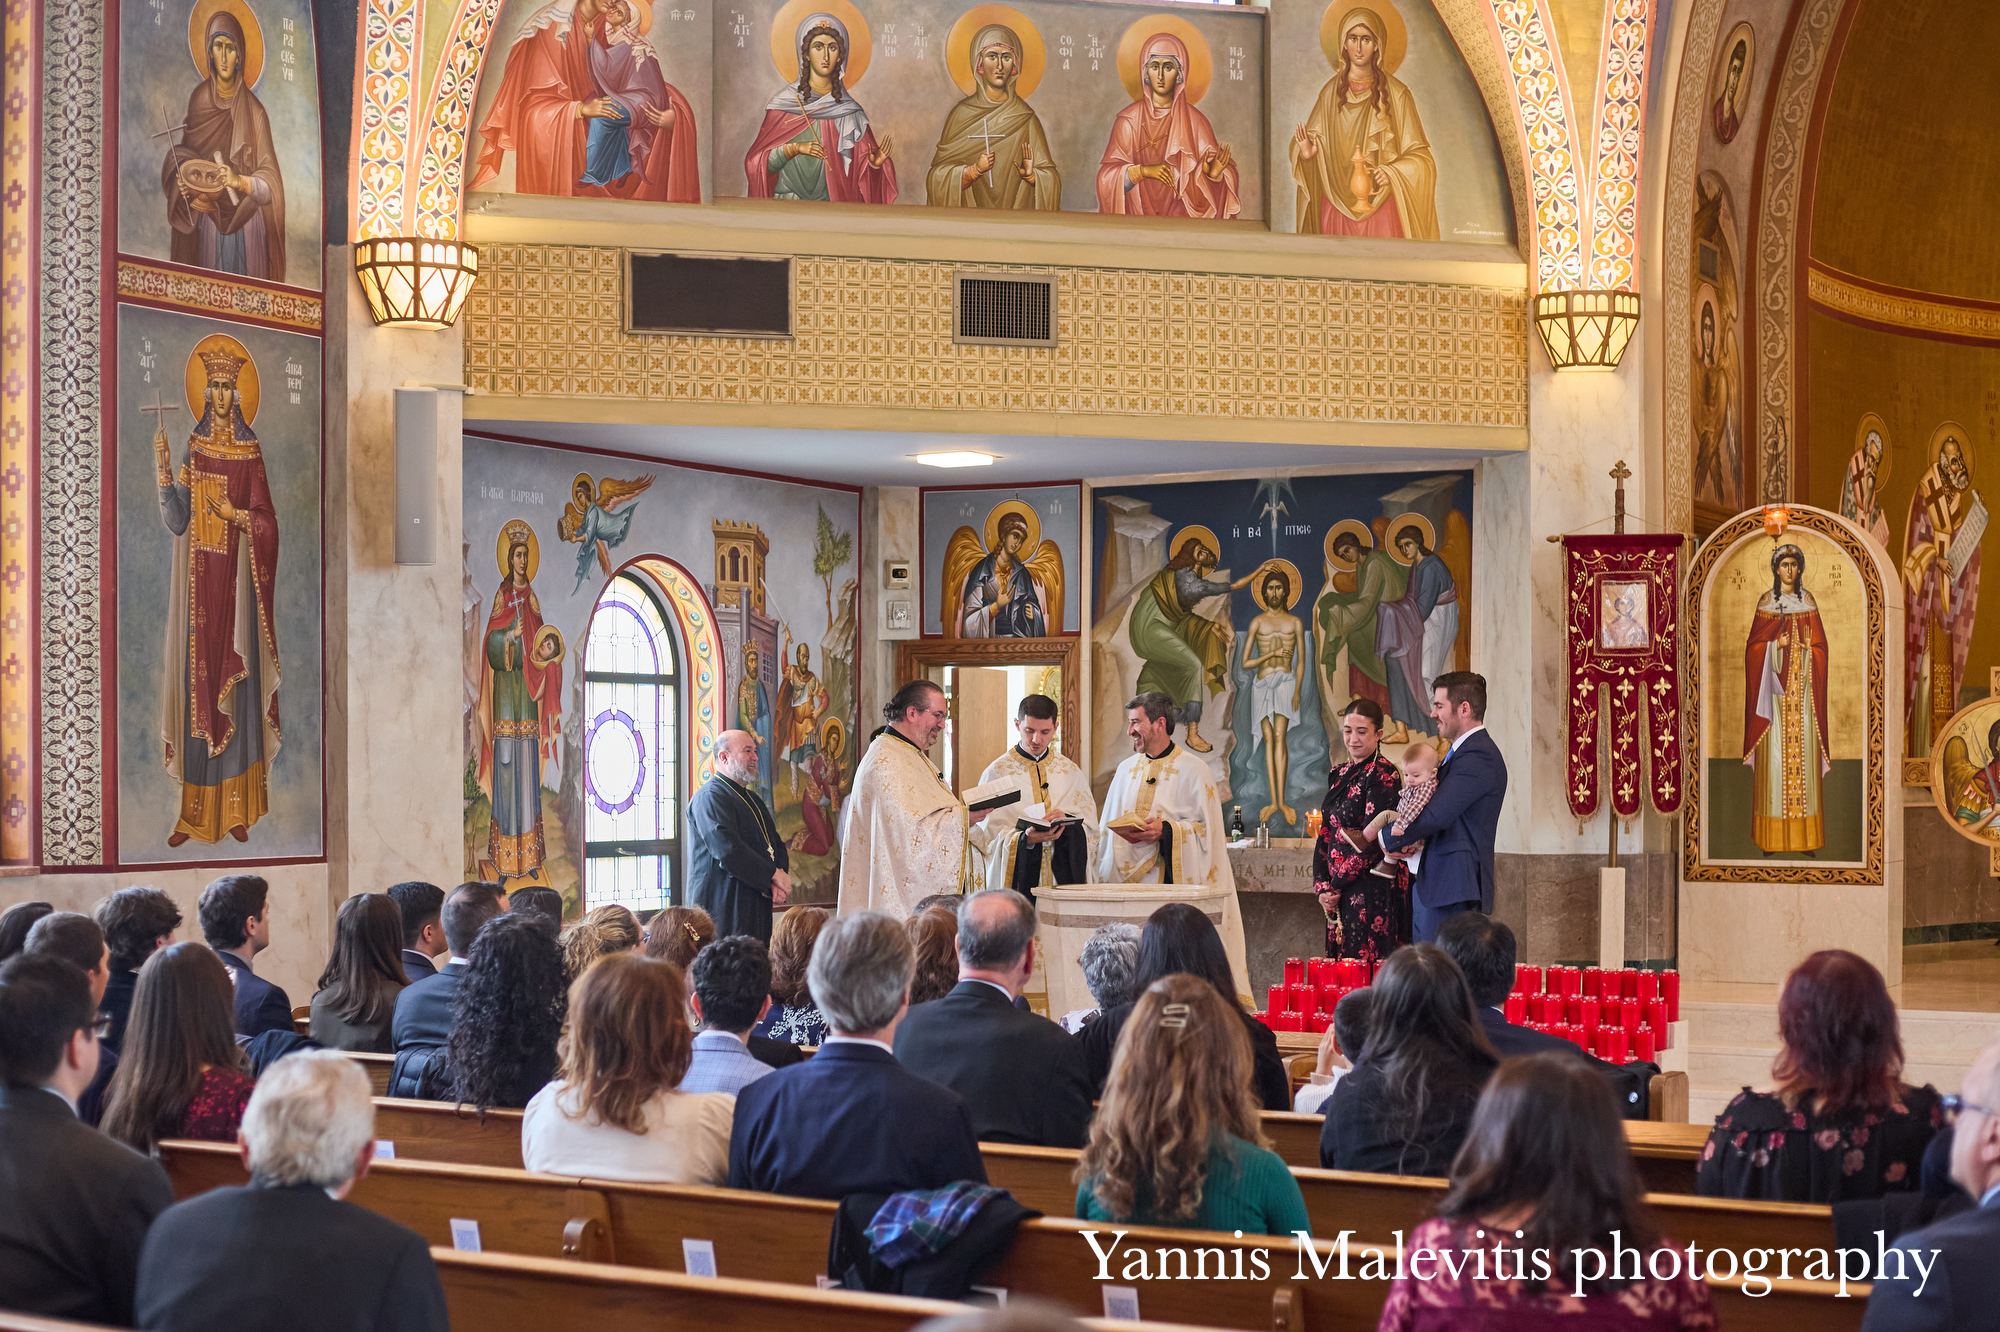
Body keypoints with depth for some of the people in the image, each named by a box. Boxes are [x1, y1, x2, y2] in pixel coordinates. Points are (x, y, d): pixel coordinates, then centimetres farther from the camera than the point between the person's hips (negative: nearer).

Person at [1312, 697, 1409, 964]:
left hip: (1372, 890, -8)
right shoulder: (1339, 774, 14)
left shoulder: (1384, 774, -9)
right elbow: (1325, 835, 13)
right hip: (1340, 892, 8)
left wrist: (1334, 883, -10)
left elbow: (1371, 839, -14)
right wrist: (1321, 886, 2)